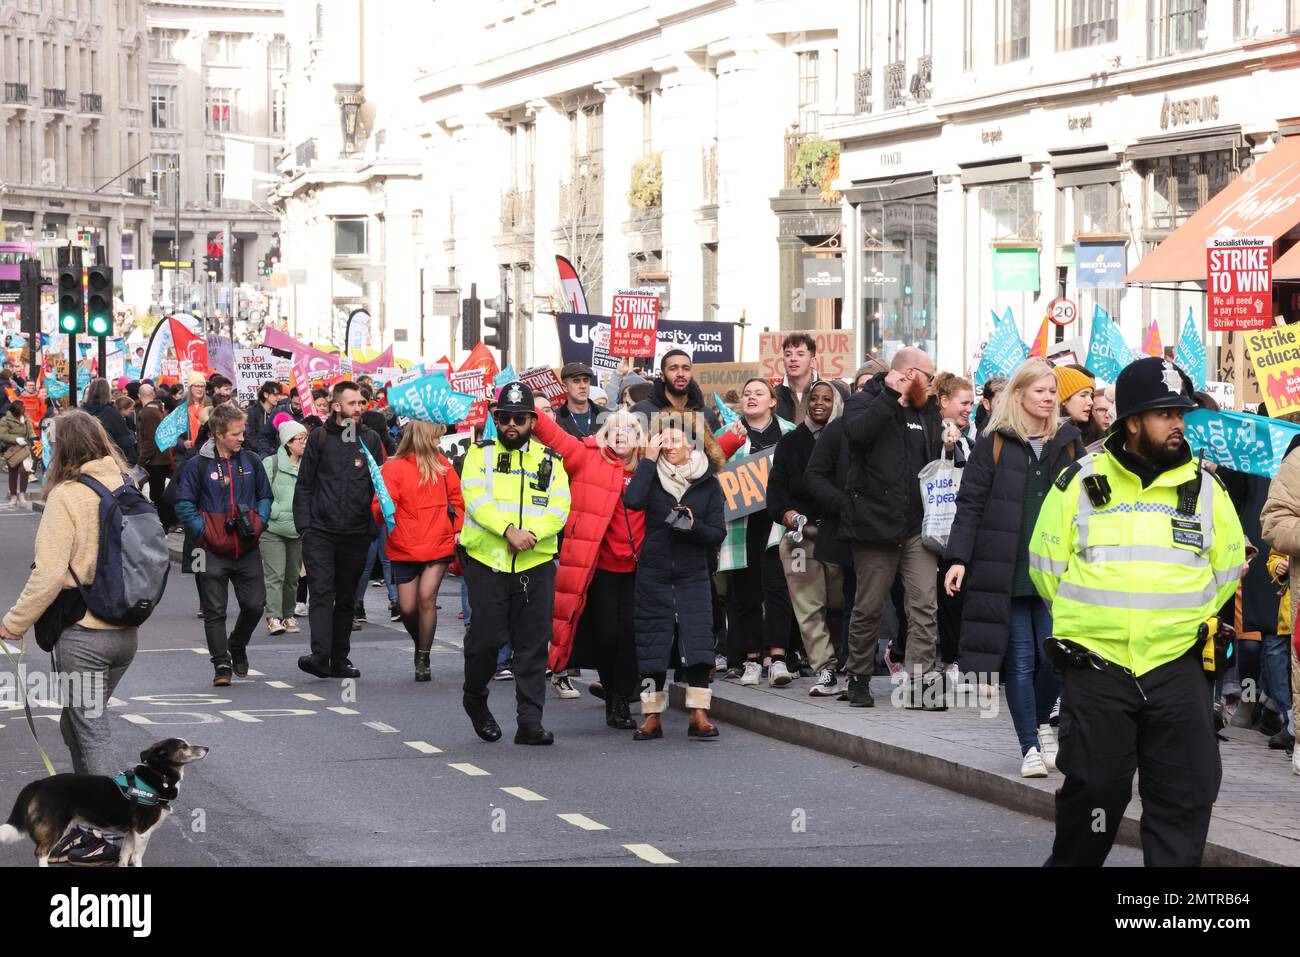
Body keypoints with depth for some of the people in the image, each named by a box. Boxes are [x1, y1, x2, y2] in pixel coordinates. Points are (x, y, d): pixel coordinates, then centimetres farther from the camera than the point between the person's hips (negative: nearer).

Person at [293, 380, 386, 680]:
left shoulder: (370, 440, 9)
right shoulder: (319, 438, 3)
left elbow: (379, 487, 12)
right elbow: (304, 484, 5)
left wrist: (373, 528, 4)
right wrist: (304, 523, -3)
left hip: (356, 532, 3)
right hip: (320, 531, -3)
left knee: (346, 598, 9)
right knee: (322, 593, -13)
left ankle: (339, 660, 15)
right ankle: (320, 656, -22)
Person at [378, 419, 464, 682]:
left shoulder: (440, 463, 7)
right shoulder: (393, 468, -6)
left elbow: (455, 496, 18)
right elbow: (380, 509, -11)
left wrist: (459, 529, 10)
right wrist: (383, 508, -33)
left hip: (439, 545, 1)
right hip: (405, 549, -1)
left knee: (427, 597, -14)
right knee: (407, 607, 1)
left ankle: (423, 660, -4)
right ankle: (420, 646, 31)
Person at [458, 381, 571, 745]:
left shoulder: (549, 460, 12)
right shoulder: (480, 454, 6)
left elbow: (559, 508, 0)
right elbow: (475, 499, -8)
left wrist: (532, 532, -18)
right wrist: (509, 530, -21)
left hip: (536, 565, 2)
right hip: (487, 562, -2)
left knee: (533, 646, 0)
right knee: (485, 639, -2)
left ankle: (529, 721, 3)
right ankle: (475, 700, 25)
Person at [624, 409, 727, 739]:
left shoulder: (708, 482, 3)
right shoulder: (652, 474, 2)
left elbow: (718, 533, 2)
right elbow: (633, 501, -20)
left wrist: (693, 526, -17)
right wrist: (649, 459, -15)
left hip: (693, 575, 0)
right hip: (653, 573, 1)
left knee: (698, 641, -9)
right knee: (652, 644, 2)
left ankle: (699, 714, -6)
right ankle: (652, 715, 10)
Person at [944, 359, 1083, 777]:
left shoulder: (1068, 442, 11)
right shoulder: (995, 442, 1)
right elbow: (970, 503, -1)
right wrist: (958, 558, -9)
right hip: (1006, 569, -2)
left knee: (1054, 656, -3)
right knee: (1021, 661, -1)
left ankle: (1040, 723, 25)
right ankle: (1030, 747, 6)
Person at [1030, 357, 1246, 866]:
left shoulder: (1205, 488, 5)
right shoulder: (1079, 484, 0)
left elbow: (1226, 567, 16)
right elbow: (1046, 563, 9)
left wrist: (1183, 622, 14)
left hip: (1176, 668, 2)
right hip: (1096, 668, -2)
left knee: (1186, 795, -1)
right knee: (1094, 787, 2)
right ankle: (1071, 862, 23)